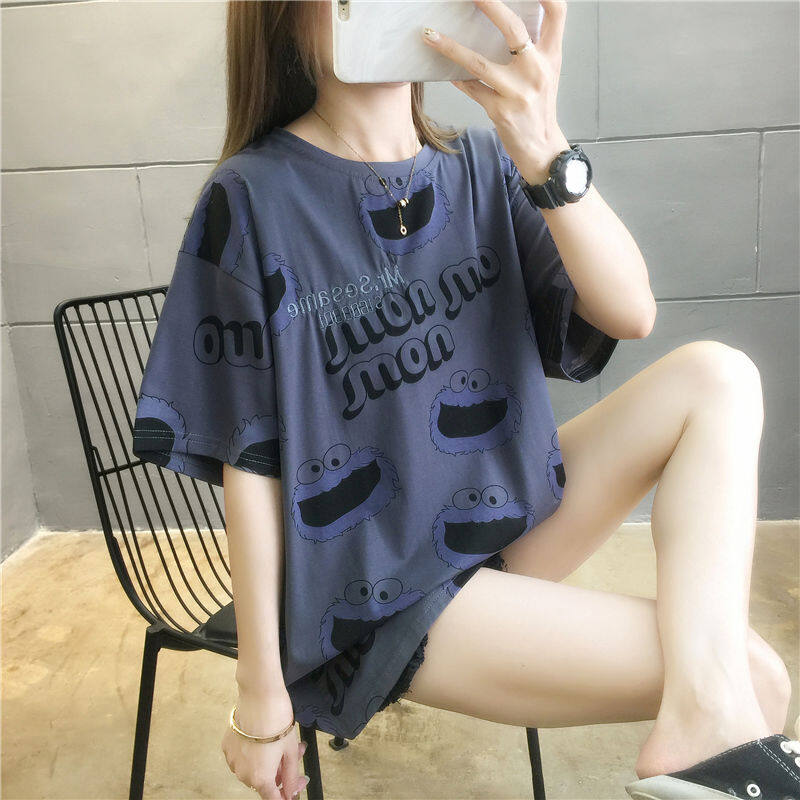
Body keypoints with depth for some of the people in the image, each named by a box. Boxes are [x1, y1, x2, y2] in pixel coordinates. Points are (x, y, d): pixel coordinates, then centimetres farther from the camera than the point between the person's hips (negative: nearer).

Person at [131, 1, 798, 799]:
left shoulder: (480, 165, 1)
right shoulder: (252, 201, -14)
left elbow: (629, 313, -10)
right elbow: (248, 461, -13)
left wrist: (543, 150, -27)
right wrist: (262, 693, -8)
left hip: (505, 523, 7)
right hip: (381, 600, -6)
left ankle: (707, 718, -20)